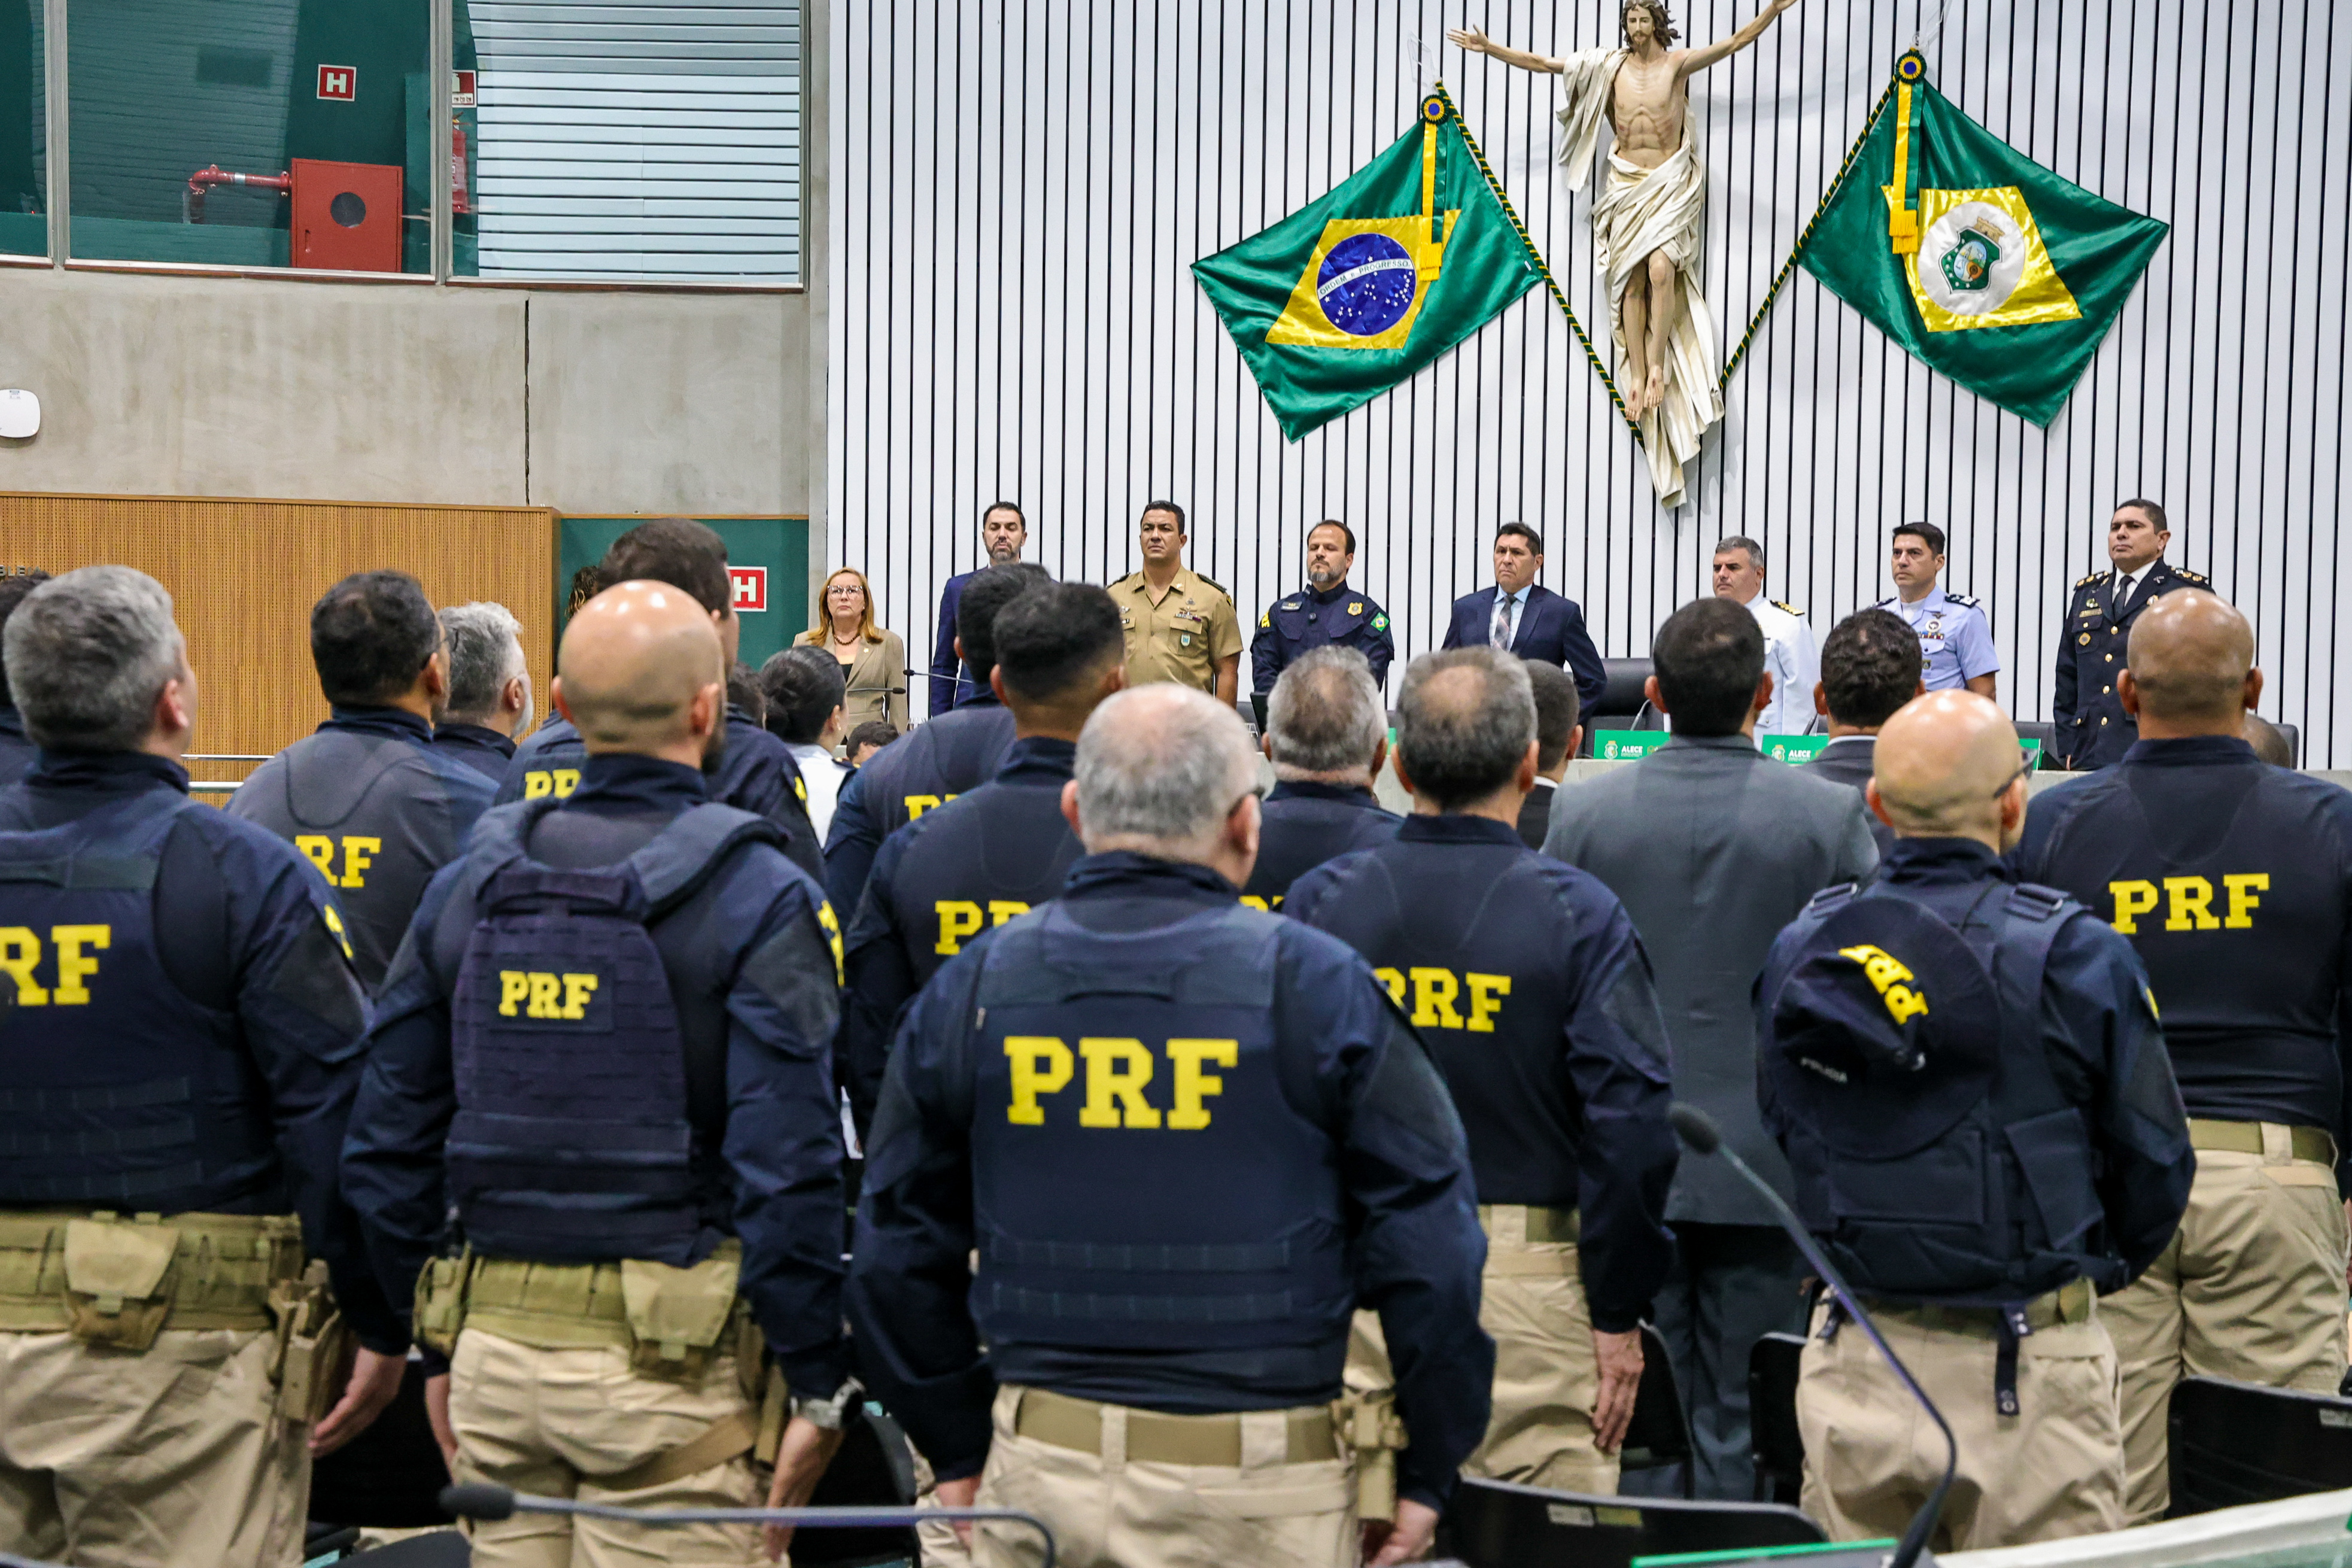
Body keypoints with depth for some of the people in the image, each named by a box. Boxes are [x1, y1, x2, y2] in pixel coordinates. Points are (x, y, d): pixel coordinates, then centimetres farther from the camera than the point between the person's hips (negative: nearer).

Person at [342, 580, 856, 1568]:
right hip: (669, 1359, -5)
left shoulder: (472, 881, 7)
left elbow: (388, 1139, 9)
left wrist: (435, 1336, 18)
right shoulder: (756, 896, -9)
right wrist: (820, 1384, -7)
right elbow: (789, 1162, -14)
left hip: (493, 1339, 5)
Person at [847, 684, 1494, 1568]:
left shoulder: (969, 987, 4)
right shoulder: (1316, 986, -5)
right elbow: (1428, 1240, -4)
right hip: (1256, 1490, -3)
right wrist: (1430, 1471, 5)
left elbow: (899, 1248, 11)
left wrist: (957, 1450, 19)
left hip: (1041, 1468, 3)